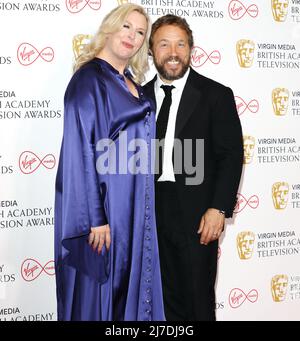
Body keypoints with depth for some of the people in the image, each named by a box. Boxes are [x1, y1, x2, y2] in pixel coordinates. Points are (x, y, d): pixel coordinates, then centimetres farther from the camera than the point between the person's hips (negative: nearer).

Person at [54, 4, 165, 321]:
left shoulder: (131, 83, 13)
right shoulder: (88, 78, -11)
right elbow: (80, 150, -18)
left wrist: (143, 208, 15)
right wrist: (95, 217, -22)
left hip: (133, 208, 8)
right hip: (104, 204, -8)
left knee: (130, 287, 13)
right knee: (99, 287, 2)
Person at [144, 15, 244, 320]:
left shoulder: (215, 95, -2)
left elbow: (231, 155, -5)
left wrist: (219, 208, -13)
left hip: (196, 216, -3)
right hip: (153, 215, 4)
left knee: (198, 301, 4)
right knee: (166, 300, 12)